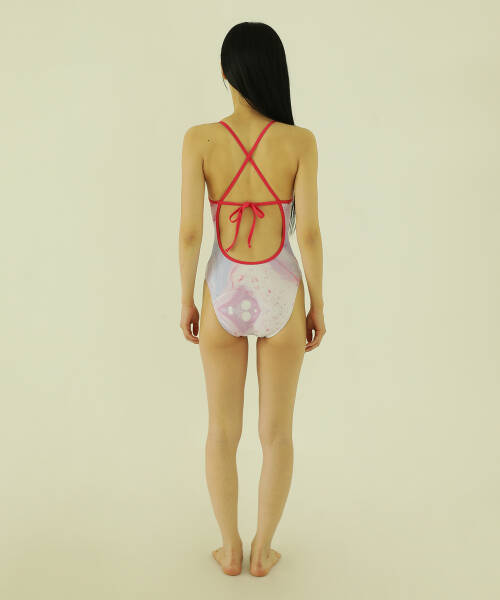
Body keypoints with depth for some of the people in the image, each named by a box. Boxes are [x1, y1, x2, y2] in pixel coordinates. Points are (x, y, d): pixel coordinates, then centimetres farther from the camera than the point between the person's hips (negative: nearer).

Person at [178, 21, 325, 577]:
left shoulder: (200, 139, -9)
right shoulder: (300, 141, -10)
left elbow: (189, 231, -10)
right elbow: (308, 233, -10)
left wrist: (186, 301, 4)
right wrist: (318, 306, 2)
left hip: (224, 296, 1)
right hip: (279, 297, 0)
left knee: (223, 431, 18)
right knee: (276, 433, 16)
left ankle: (229, 550, 29)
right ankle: (262, 551, 28)